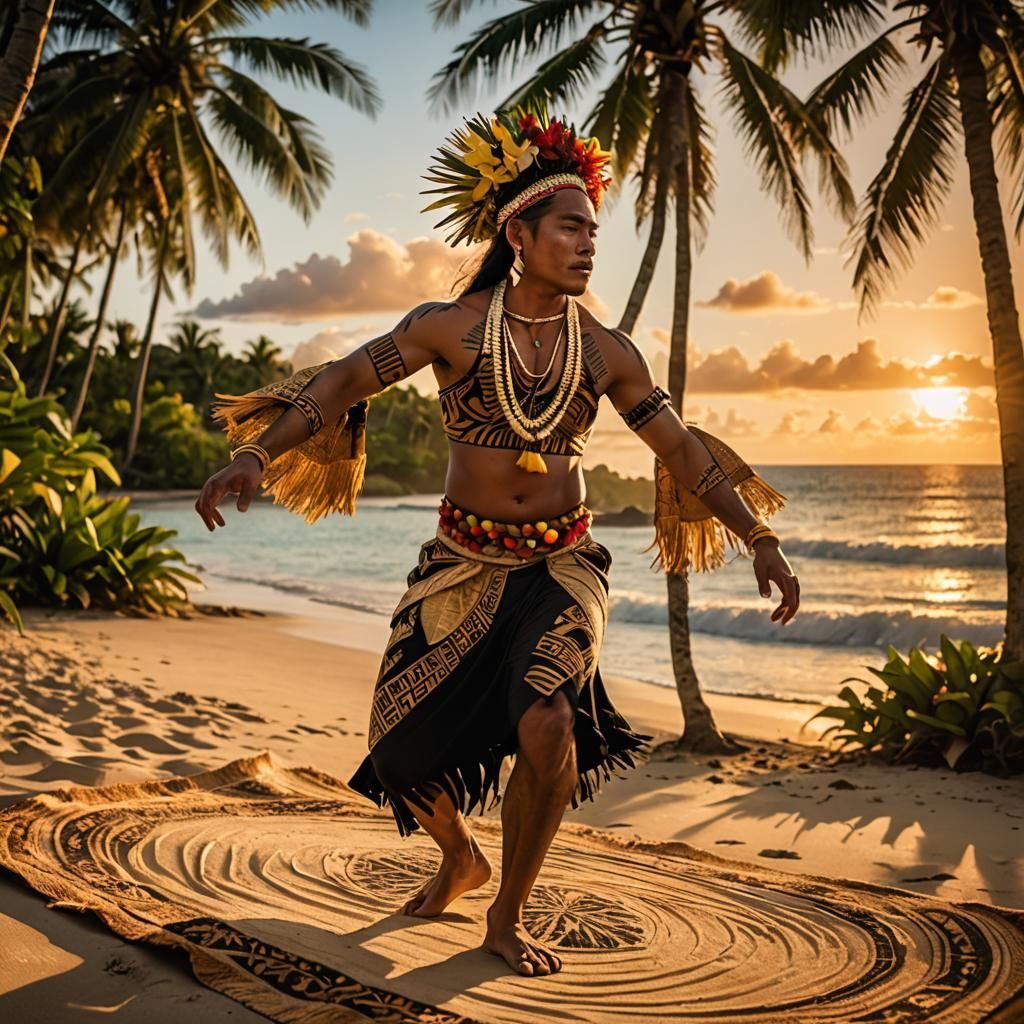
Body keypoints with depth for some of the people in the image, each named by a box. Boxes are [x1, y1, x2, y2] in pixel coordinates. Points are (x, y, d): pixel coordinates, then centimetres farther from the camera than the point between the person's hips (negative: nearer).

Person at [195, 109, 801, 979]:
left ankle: (508, 917, 0)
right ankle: (460, 857, 38)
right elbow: (342, 384, -7)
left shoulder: (607, 351, 1)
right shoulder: (450, 326, -5)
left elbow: (682, 449, 6)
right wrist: (256, 454, -21)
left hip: (562, 565, 0)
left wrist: (758, 538, 2)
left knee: (548, 725, -25)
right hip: (464, 562, 0)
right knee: (406, 750, 1)